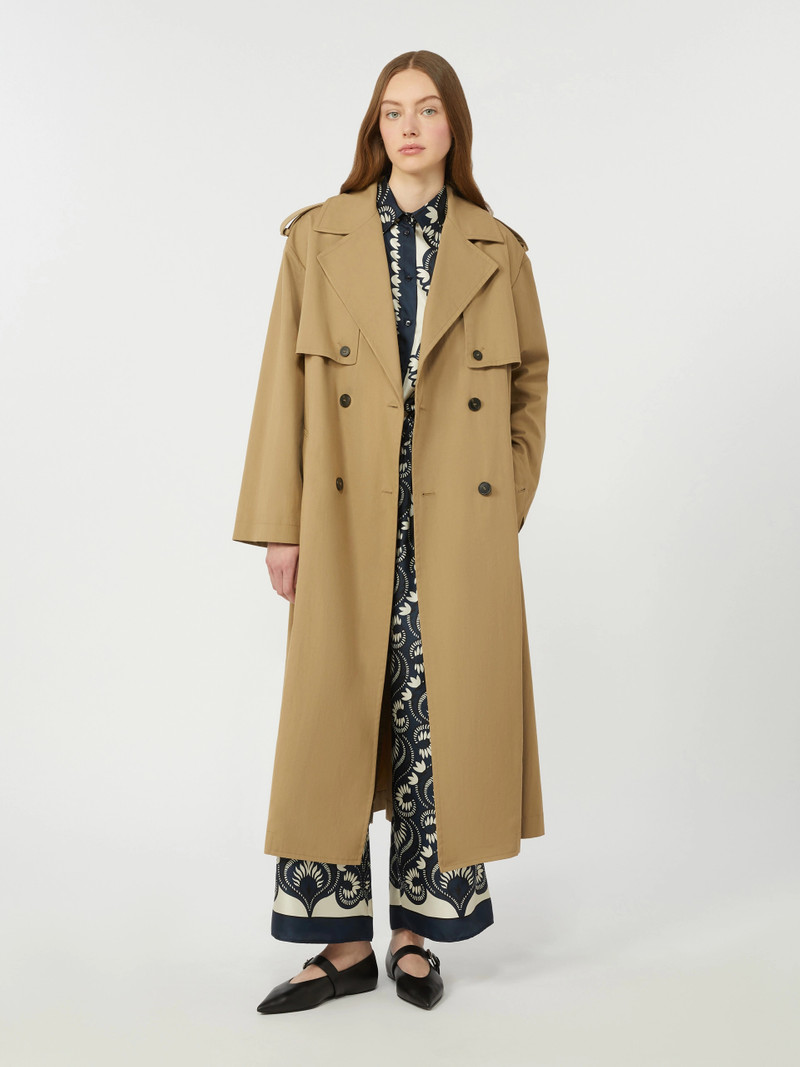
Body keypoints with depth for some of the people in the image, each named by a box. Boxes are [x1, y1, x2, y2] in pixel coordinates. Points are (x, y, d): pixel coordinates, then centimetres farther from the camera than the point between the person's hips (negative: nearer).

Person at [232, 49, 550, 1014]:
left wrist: (510, 495, 4)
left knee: (444, 719, 3)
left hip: (460, 527, 1)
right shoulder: (318, 239, 6)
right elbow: (284, 384, 3)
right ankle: (345, 941, 16)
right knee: (335, 717, 1)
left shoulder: (497, 251, 9)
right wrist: (279, 524, -3)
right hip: (349, 520, 0)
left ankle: (417, 928, 21)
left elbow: (530, 375, 15)